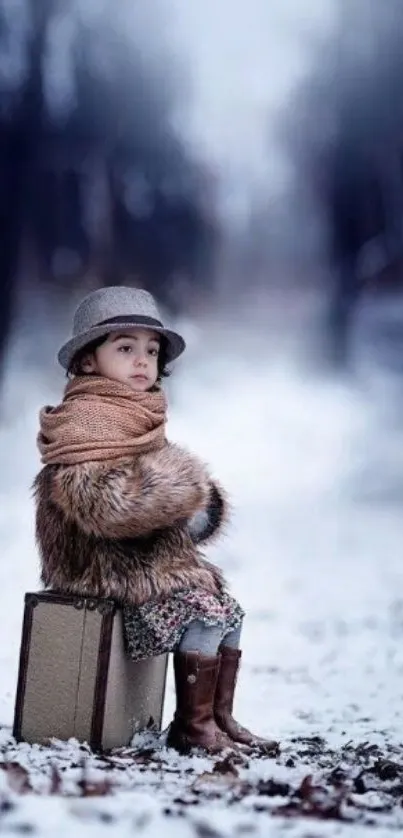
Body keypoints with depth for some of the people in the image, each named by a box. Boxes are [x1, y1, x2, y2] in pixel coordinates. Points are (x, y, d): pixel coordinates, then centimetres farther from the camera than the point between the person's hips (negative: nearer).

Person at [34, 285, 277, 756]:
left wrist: (200, 510, 0)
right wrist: (184, 491, -19)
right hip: (106, 569, -10)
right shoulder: (83, 419, -16)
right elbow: (103, 505, -29)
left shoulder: (139, 418, 17)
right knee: (203, 610, -18)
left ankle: (220, 718, 14)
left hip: (156, 558, 10)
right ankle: (192, 727, -8)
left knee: (229, 609, 8)